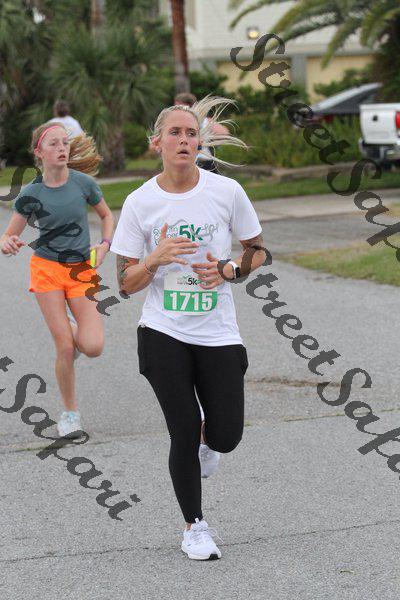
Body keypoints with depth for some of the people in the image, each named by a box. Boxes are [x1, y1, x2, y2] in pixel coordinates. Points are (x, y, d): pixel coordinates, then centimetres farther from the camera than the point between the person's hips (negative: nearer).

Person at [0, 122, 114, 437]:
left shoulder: (83, 183, -6)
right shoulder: (31, 194, -7)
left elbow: (107, 215, 12)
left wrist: (105, 245, -5)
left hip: (82, 270, 1)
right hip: (47, 269, -1)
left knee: (93, 347, -14)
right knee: (65, 348, -8)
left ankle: (73, 327, 23)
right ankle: (70, 412, 12)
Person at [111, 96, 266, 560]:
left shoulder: (226, 191, -3)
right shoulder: (139, 203, -4)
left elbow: (257, 251, 10)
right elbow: (126, 283, 0)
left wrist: (228, 270, -11)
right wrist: (156, 258, -20)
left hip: (218, 334, 1)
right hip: (163, 334, -1)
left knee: (225, 438, -3)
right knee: (184, 433, -4)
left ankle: (205, 437, 37)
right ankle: (194, 526, 17)